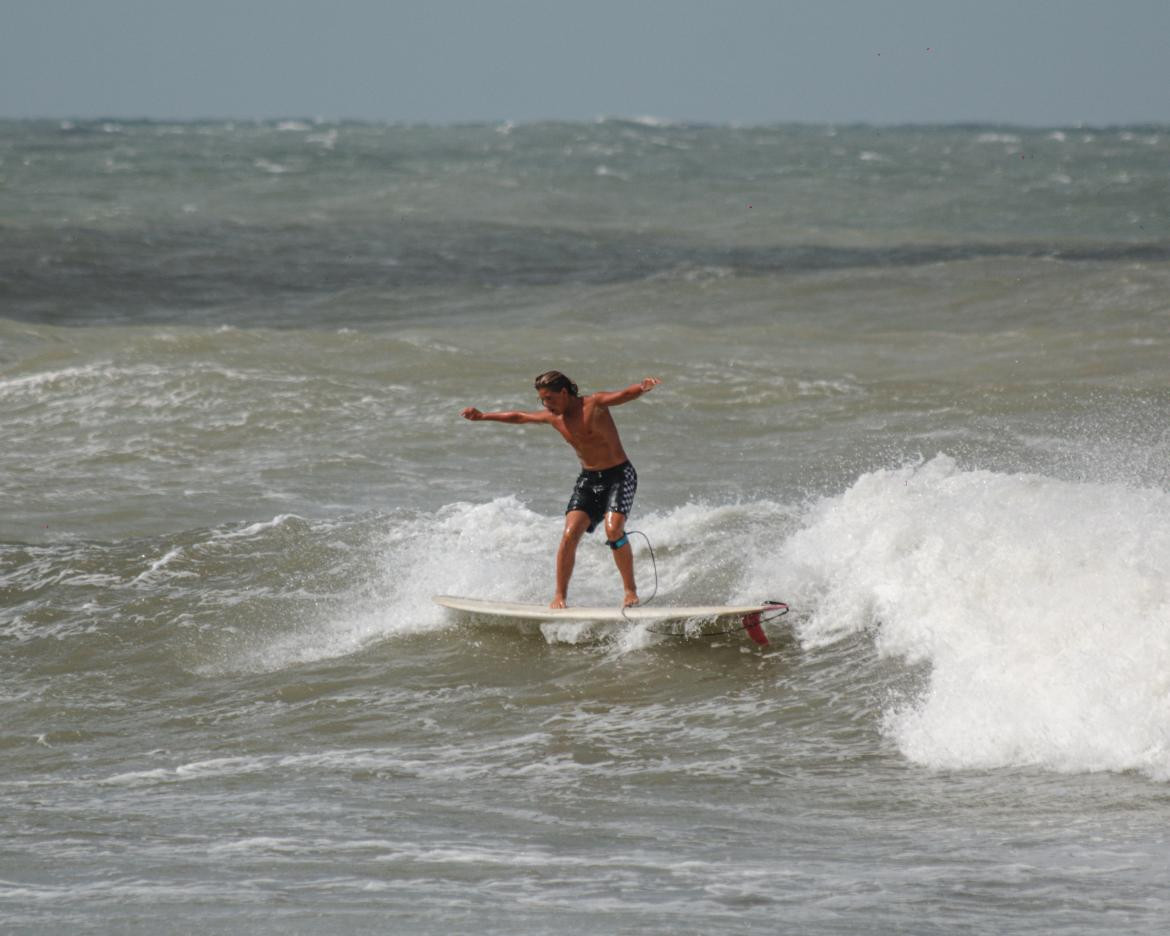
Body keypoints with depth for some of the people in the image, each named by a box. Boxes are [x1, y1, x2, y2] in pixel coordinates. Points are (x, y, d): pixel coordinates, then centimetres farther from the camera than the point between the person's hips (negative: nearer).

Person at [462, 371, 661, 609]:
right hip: (588, 479, 5)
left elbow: (626, 394, -29)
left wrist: (643, 387, -52)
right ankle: (560, 596, -4)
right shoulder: (553, 417, 4)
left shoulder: (594, 404, -15)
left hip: (620, 475, -5)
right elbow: (518, 417, 19)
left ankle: (631, 590, -10)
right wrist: (483, 416, 24)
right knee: (570, 534, -11)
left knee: (614, 530, -24)